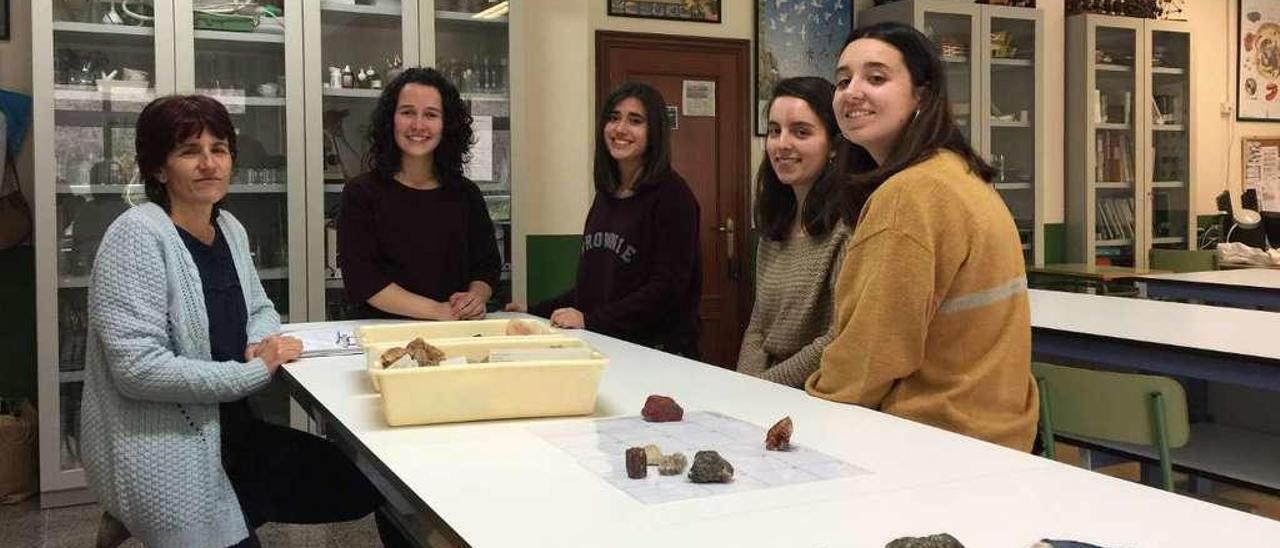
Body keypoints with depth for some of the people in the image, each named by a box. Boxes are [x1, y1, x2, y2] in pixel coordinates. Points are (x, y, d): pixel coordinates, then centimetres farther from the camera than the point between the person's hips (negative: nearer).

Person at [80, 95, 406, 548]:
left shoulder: (229, 229, 6)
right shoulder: (138, 237, -17)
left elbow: (259, 309, 21)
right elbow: (139, 368, -25)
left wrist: (261, 342, -4)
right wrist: (257, 371, -19)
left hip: (231, 433, 8)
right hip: (163, 455, -8)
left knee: (362, 486, 6)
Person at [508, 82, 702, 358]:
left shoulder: (671, 195, -7)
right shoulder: (606, 193, 13)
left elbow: (668, 287, -14)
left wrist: (590, 320, -16)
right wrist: (536, 312, 12)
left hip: (656, 351, -6)